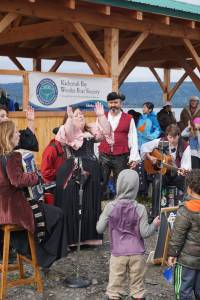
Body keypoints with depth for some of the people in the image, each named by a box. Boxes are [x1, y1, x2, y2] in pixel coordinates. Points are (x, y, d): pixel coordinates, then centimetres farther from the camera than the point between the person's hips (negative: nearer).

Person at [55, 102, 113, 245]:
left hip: (91, 171, 6)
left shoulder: (92, 130, 13)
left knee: (91, 203, 10)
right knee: (72, 204, -4)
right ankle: (71, 237, 3)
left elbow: (106, 132, 0)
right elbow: (66, 134, -24)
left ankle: (89, 236, 21)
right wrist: (70, 118, -34)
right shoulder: (70, 131, -1)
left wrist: (101, 116, -10)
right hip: (72, 171, -5)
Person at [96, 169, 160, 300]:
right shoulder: (140, 209, -10)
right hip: (137, 254, 0)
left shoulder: (110, 207, -9)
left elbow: (99, 229, -3)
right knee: (138, 287, 12)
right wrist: (155, 225, 11)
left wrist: (103, 217, 15)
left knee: (114, 287, 10)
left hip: (118, 254, 0)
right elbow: (144, 233, -7)